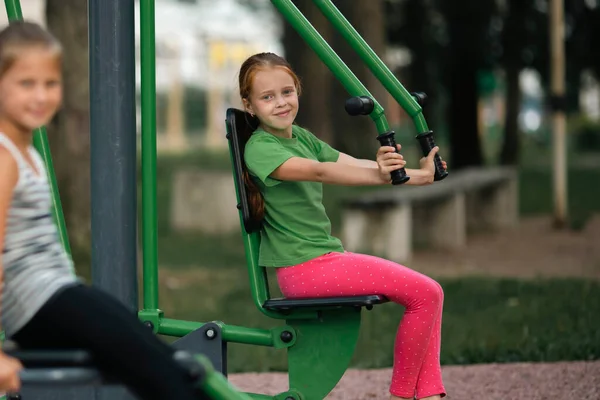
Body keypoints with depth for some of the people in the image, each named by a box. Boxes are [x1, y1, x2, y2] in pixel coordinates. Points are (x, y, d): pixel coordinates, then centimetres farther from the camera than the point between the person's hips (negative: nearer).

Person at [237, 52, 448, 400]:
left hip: (328, 255, 9)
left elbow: (354, 164, 2)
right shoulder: (259, 149, -13)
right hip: (302, 269, -9)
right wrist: (379, 176, -46)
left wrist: (416, 173, -13)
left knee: (428, 292, 9)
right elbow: (319, 172, -31)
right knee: (424, 293, -14)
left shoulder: (301, 138, 14)